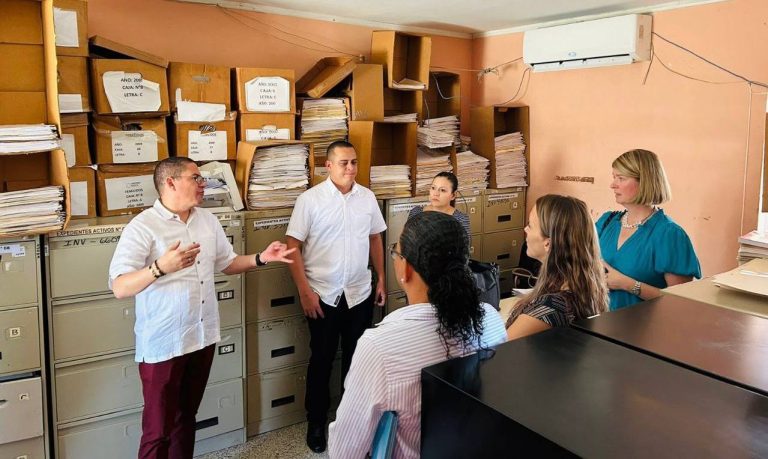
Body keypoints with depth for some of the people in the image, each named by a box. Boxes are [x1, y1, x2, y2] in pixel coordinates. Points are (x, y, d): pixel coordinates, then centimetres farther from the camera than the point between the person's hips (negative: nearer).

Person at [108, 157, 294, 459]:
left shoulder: (208, 220, 7)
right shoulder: (142, 227, -15)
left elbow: (226, 263, 17)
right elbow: (120, 288, -22)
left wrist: (261, 258, 1)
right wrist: (160, 268, -39)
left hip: (202, 336, 6)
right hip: (163, 343, -6)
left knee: (186, 417, 20)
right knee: (158, 429, 5)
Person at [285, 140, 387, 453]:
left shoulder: (367, 197, 3)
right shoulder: (310, 199, -10)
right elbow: (293, 246, -10)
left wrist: (381, 280, 10)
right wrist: (304, 291, -14)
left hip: (360, 293, 4)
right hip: (323, 295, -3)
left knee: (356, 357, 15)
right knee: (322, 360, 9)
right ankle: (316, 422, 26)